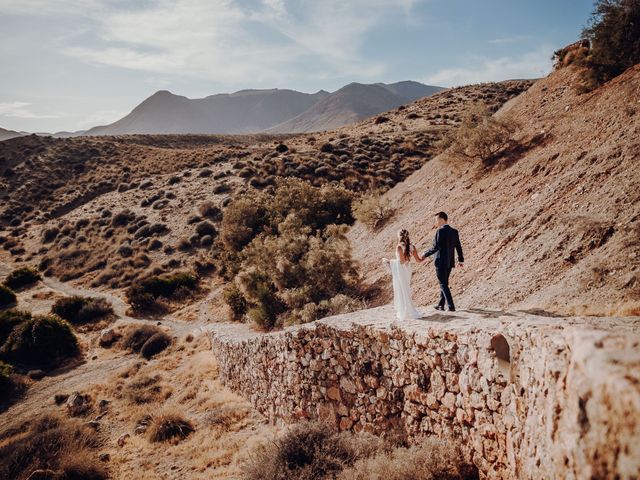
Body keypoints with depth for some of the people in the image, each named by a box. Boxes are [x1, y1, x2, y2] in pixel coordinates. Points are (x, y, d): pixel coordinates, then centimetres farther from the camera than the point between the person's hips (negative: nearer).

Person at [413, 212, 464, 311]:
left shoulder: (440, 231, -15)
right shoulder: (454, 231, 7)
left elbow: (436, 247, -20)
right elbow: (459, 247, 11)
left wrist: (425, 254, -8)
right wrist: (461, 260, 20)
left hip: (441, 262, -7)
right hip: (450, 262, 8)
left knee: (443, 284, -1)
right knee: (444, 283, 18)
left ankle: (451, 306, -4)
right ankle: (441, 305, 26)